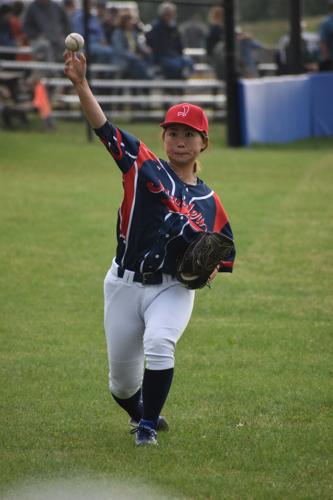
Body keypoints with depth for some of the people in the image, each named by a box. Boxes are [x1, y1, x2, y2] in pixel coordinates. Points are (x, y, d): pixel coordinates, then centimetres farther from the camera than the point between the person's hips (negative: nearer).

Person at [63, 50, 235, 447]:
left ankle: (149, 425, -14)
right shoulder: (144, 167, 0)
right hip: (125, 284, 0)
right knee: (122, 380, 5)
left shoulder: (209, 203, 6)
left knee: (158, 342, -30)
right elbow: (103, 128, -12)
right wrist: (80, 84, -25)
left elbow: (222, 257, 14)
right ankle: (140, 413, 39)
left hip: (173, 289, 0)